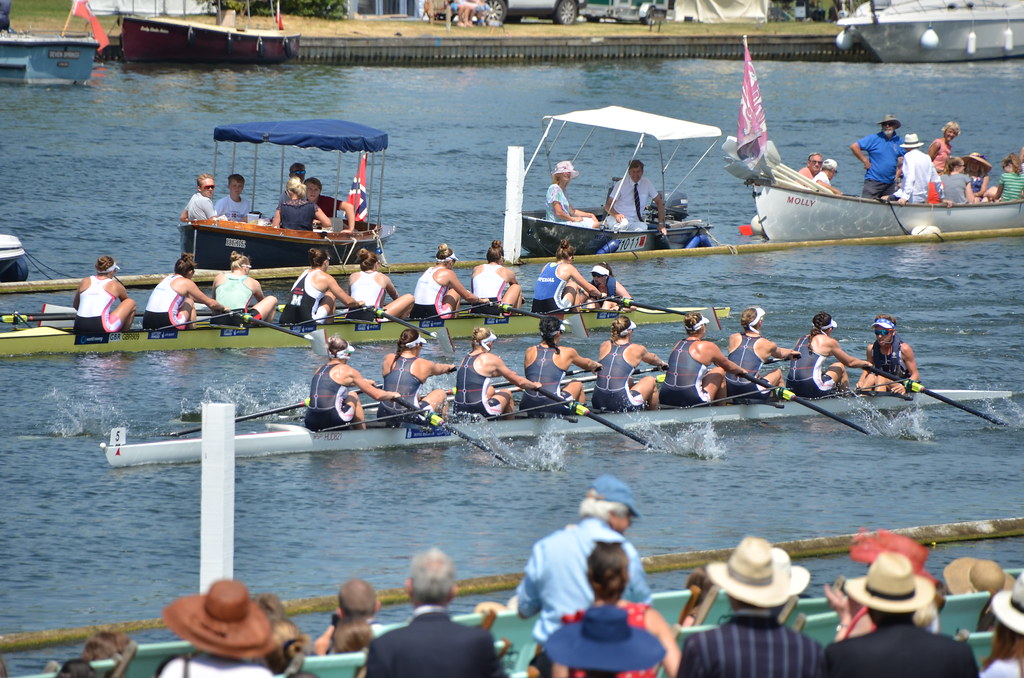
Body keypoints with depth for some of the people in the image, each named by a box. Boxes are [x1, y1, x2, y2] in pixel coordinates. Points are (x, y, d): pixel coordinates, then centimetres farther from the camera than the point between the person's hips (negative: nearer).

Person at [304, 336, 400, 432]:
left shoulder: (319, 370, 18)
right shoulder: (348, 371, 1)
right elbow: (377, 395, 5)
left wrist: (363, 382, 56)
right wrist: (392, 394, 26)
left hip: (310, 424, 5)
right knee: (353, 396, 22)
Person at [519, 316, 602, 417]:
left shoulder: (530, 352, 7)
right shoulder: (567, 353, 2)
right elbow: (587, 364, 24)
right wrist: (595, 365, 49)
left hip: (526, 407, 3)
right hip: (553, 408, -3)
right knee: (578, 384, 25)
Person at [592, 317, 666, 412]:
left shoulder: (604, 346, 10)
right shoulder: (637, 349, 1)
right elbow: (653, 359, 25)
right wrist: (662, 363, 51)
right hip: (622, 405, -5)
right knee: (651, 381, 21)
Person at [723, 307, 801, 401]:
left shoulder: (733, 338, 7)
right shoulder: (767, 344, -2)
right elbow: (779, 354, 22)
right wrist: (790, 352, 48)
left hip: (729, 391, 3)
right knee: (778, 372, 23)